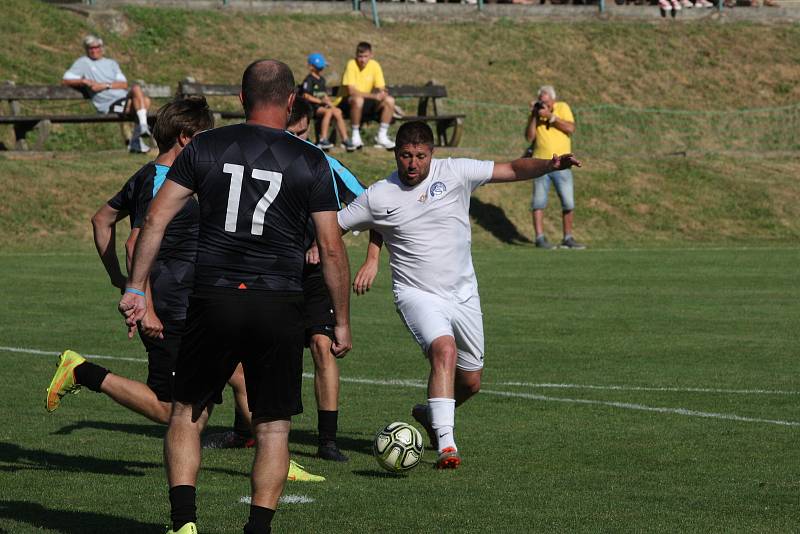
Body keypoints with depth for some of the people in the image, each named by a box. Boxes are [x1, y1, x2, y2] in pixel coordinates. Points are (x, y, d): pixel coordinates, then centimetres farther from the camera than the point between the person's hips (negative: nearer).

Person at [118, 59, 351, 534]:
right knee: (273, 427, 9)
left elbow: (156, 219, 1)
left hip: (214, 300, 1)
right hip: (280, 307, -1)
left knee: (188, 414, 13)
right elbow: (332, 249, 0)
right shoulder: (311, 162, 1)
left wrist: (135, 288, 7)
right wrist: (342, 321, 8)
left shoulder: (206, 147, 4)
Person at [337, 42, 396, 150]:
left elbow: (381, 89, -1)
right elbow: (351, 91, -26)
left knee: (390, 100, -14)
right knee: (358, 100, -39)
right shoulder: (352, 65, -17)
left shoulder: (374, 66, -3)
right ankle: (355, 136, -22)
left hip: (366, 102, 5)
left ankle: (381, 136, -4)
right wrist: (373, 96, -33)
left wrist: (382, 95, -26)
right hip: (346, 102, -5)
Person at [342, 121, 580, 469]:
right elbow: (332, 226, 9)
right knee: (445, 349, -32)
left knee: (470, 382, 11)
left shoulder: (454, 173, -5)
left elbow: (513, 170, -7)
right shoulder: (378, 197, -5)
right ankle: (445, 443, -33)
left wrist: (549, 165, -24)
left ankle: (429, 414, 44)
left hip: (463, 294, 3)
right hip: (417, 294, -3)